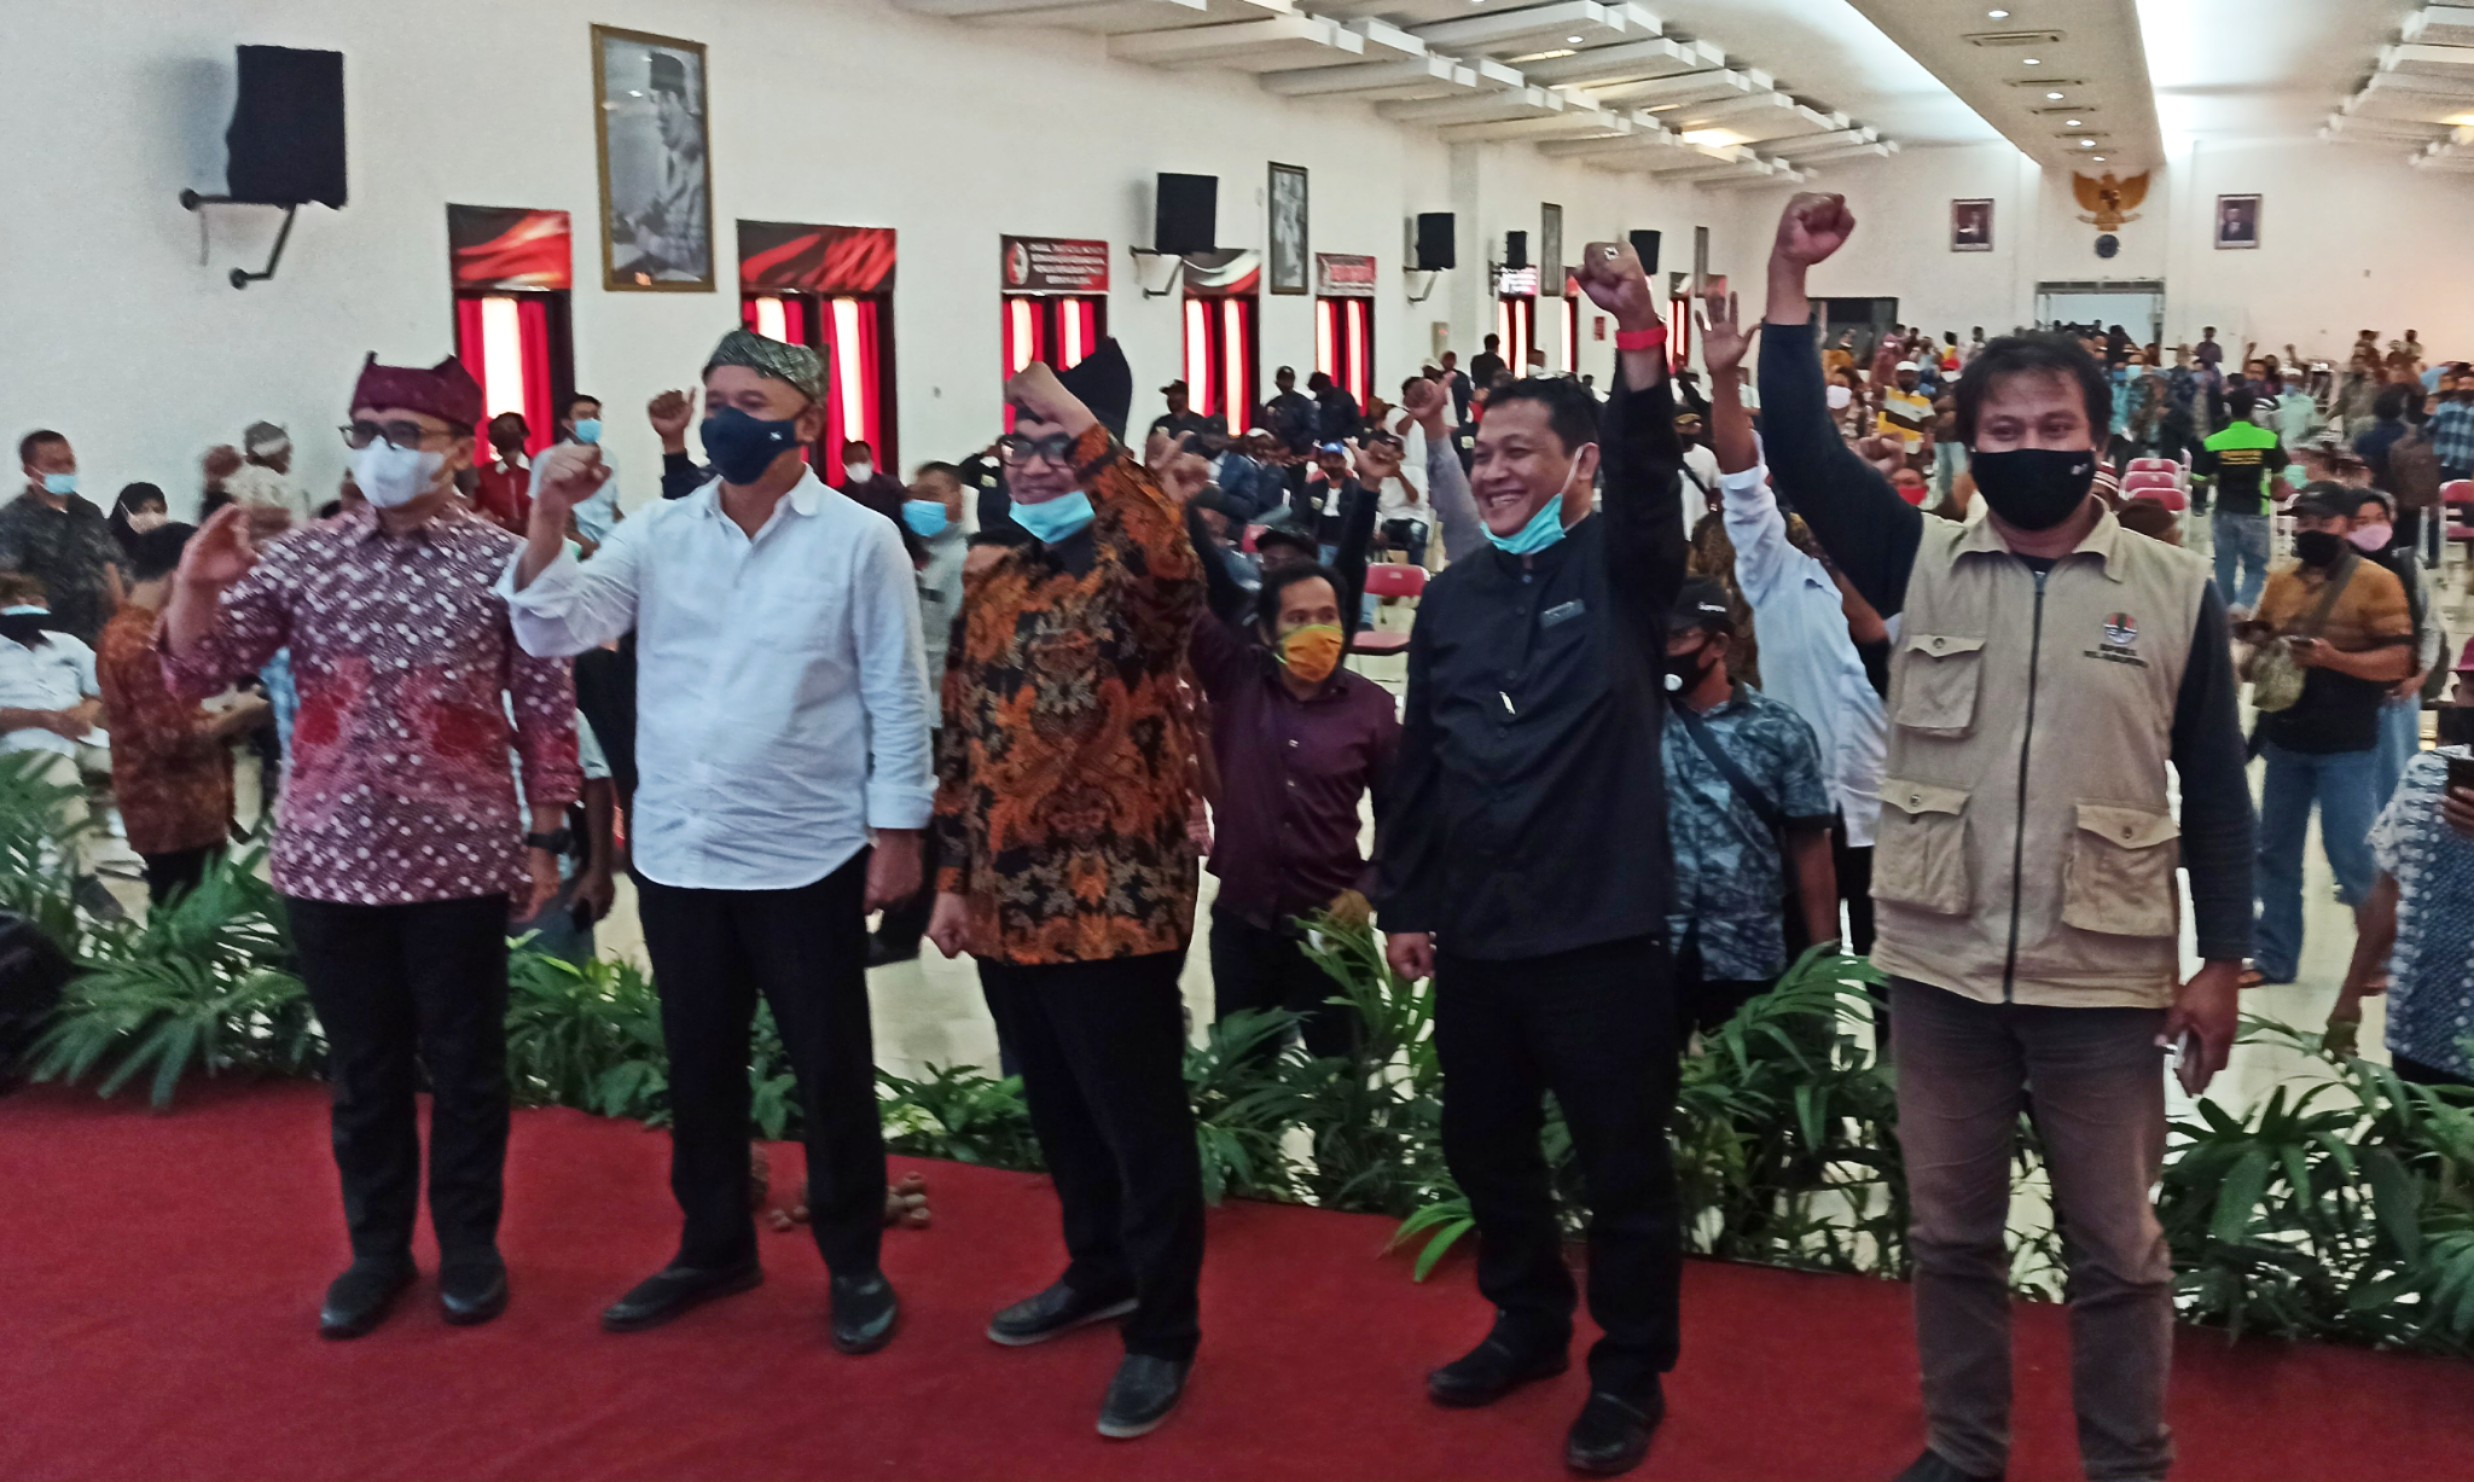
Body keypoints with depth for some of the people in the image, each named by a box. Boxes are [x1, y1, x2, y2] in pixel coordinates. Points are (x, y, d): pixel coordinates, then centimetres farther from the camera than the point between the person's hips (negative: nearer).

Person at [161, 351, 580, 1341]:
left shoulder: (502, 562, -3)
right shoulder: (299, 557, 2)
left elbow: (546, 706, 0)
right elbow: (193, 676, 0)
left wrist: (544, 838, 0)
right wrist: (196, 585, -18)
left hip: (459, 859, -2)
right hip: (332, 858, 2)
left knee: (465, 1062, 10)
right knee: (362, 1066, 13)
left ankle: (469, 1241, 27)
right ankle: (377, 1247, 29)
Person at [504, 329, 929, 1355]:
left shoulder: (860, 540, -6)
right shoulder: (657, 535, 4)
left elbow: (898, 698, -5)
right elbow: (554, 630, -4)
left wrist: (897, 833, -7)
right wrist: (549, 522, -19)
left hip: (805, 858, -4)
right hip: (674, 853, 4)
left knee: (830, 1071, 7)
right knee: (698, 1067, 17)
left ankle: (854, 1265, 23)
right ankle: (714, 1247, 34)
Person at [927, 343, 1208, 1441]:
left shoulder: (1135, 577, -10)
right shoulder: (993, 589, 11)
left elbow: (1170, 555, -37)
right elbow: (962, 744, 15)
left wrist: (1081, 426, -39)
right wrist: (954, 877, 12)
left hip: (1113, 906, -7)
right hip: (1009, 904, 7)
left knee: (1141, 1125, 3)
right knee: (1059, 1113, 21)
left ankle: (1164, 1333, 16)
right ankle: (1099, 1273, 40)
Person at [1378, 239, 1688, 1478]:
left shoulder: (1620, 570, -6)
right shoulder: (1452, 595, 7)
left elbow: (1650, 466, -27)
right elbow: (1417, 762, 11)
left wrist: (1639, 333, -41)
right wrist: (1404, 903, 13)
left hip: (1600, 929, -5)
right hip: (1473, 930, 6)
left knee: (1622, 1163, 6)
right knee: (1483, 1144, 18)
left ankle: (1629, 1373, 24)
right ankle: (1527, 1322, 40)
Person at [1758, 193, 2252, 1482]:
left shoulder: (2176, 591, -1)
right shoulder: (1918, 563, 1)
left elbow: (2215, 787, 2)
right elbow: (1802, 454, -9)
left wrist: (2221, 960, 0)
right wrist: (1790, 280, -14)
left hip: (2105, 980, -1)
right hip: (1941, 967, 2)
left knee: (2116, 1250, 11)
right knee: (1950, 1234, 15)